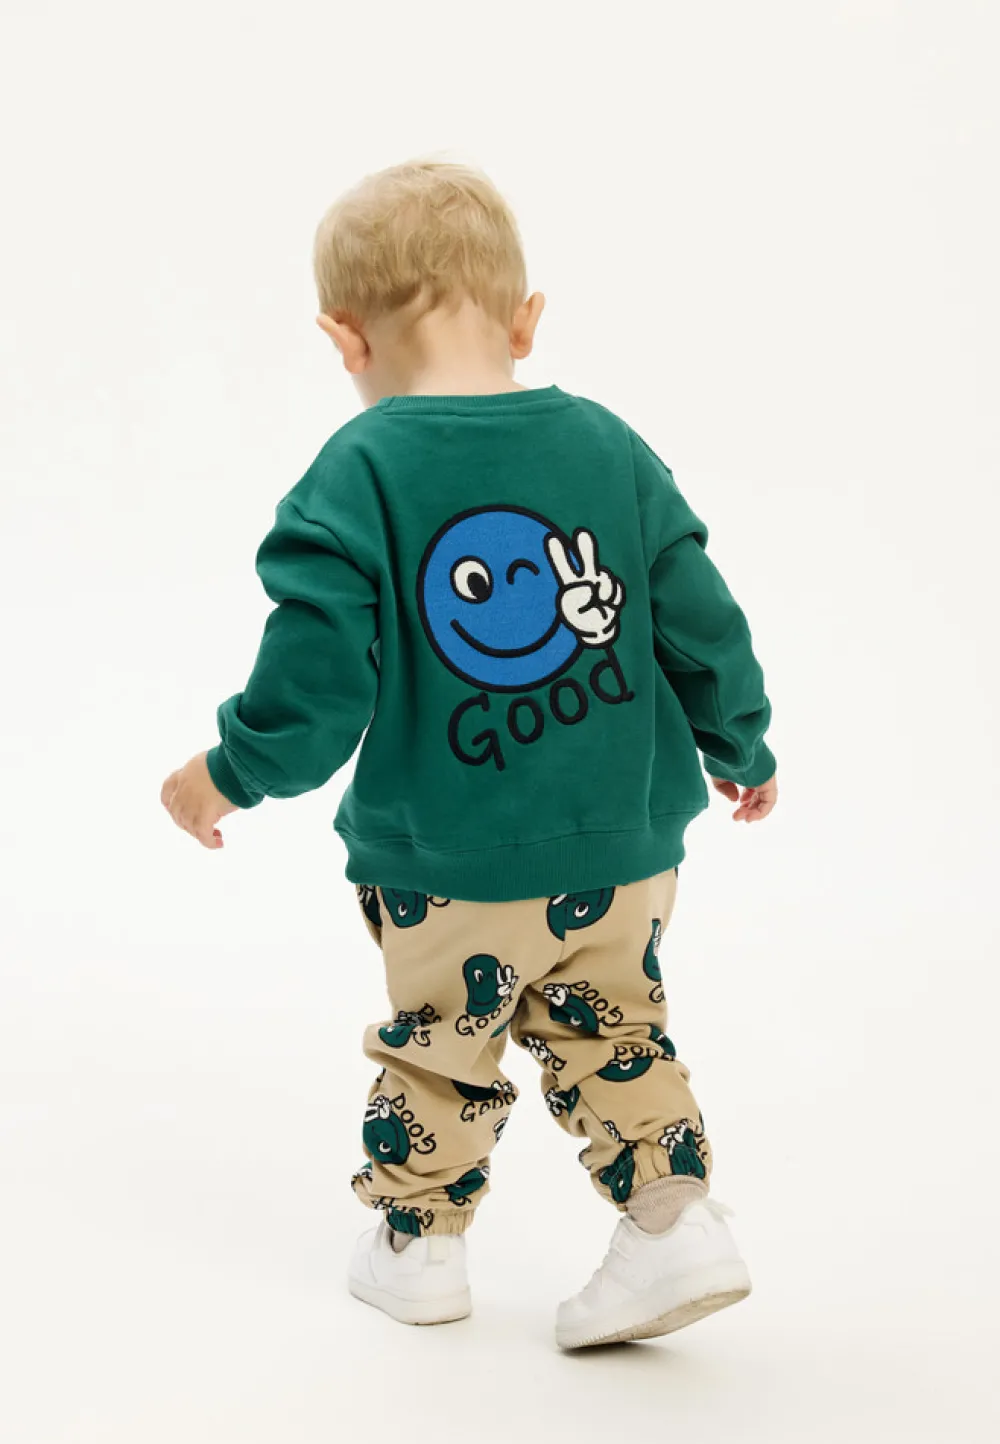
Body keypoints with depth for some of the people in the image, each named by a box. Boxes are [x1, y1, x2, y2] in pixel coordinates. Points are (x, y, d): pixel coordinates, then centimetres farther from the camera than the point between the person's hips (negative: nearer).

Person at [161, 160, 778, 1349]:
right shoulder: (610, 447, -3)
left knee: (437, 1045, 18)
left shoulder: (356, 477, -14)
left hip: (448, 870, -3)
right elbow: (702, 625, 1)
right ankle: (678, 1221, 15)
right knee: (608, 1028, 22)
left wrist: (228, 774, -3)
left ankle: (417, 1243, 33)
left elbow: (315, 680, -19)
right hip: (623, 848, 3)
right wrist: (742, 752, 16)